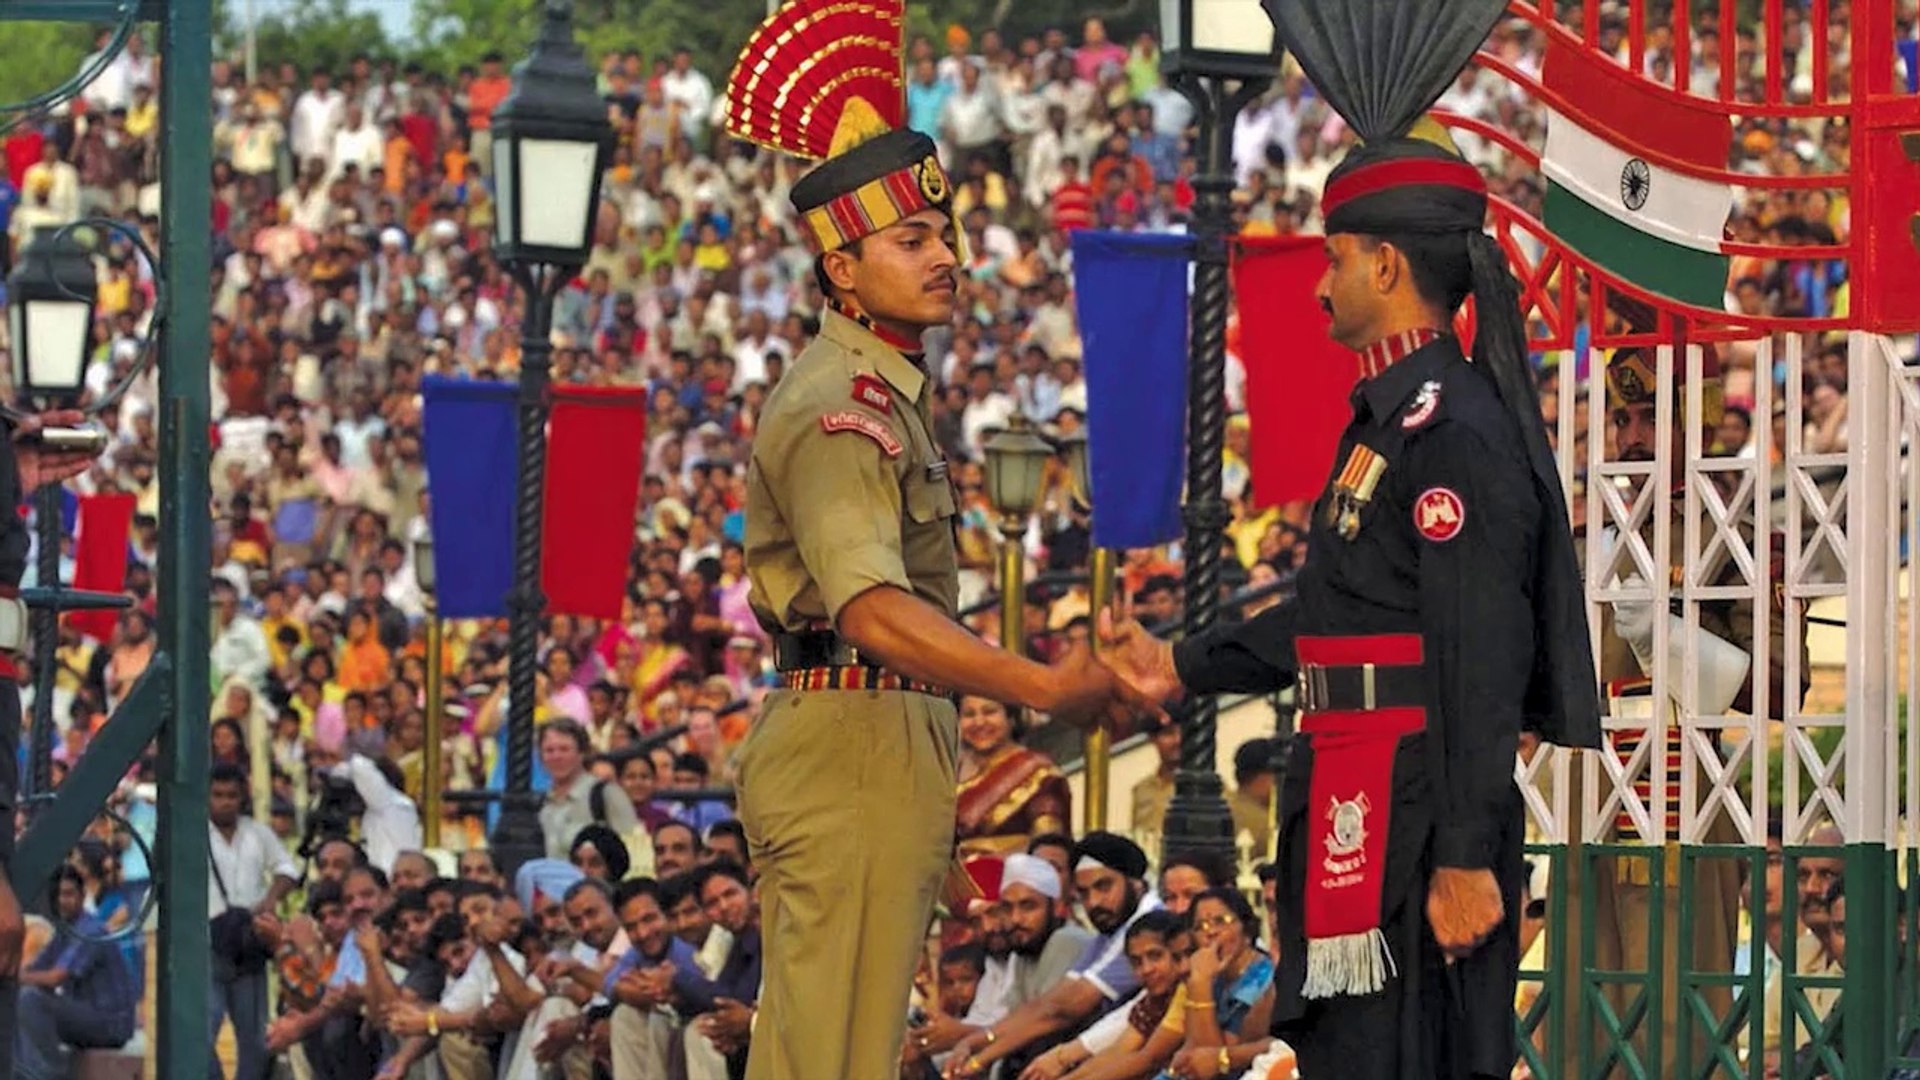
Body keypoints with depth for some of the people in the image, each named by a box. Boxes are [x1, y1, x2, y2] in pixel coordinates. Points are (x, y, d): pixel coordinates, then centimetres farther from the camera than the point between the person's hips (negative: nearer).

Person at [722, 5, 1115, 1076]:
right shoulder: (843, 407, -17)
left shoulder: (888, 387, 18)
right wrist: (1043, 687, -37)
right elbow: (873, 611, -31)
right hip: (852, 742, -11)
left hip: (890, 746, 11)